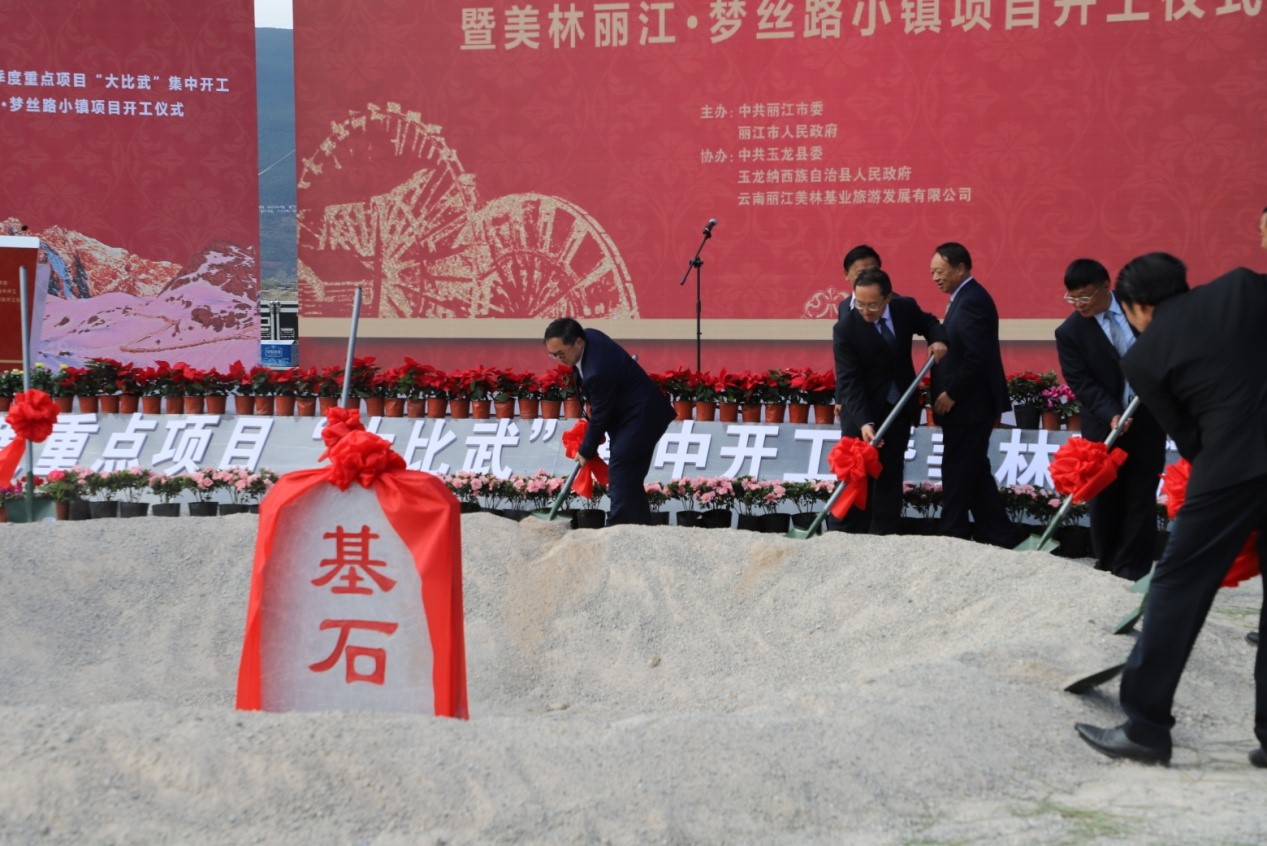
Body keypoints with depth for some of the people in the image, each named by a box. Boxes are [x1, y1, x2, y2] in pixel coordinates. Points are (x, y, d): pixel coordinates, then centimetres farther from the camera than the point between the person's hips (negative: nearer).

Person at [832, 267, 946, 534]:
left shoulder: (906, 308, -9)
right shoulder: (845, 329, -20)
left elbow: (928, 322, 14)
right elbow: (849, 381, -24)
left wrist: (937, 339, -10)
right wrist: (864, 422, -35)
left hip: (899, 409, 4)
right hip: (862, 412, -4)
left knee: (890, 476, 8)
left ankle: (883, 536, 13)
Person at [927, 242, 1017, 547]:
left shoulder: (971, 301, -18)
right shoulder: (966, 298, 14)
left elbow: (977, 358, -24)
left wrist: (950, 394, -18)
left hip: (968, 406, -10)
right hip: (967, 405, 10)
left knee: (957, 475, -3)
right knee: (974, 473, 14)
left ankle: (953, 538, 5)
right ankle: (999, 537, 19)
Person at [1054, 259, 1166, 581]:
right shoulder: (1069, 332, -8)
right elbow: (1081, 383, -13)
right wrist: (1111, 415, -27)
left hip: (1148, 419, 1)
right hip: (1105, 425, -1)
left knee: (1140, 496, 2)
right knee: (1105, 498, 4)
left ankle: (1133, 569, 6)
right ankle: (1108, 565, 16)